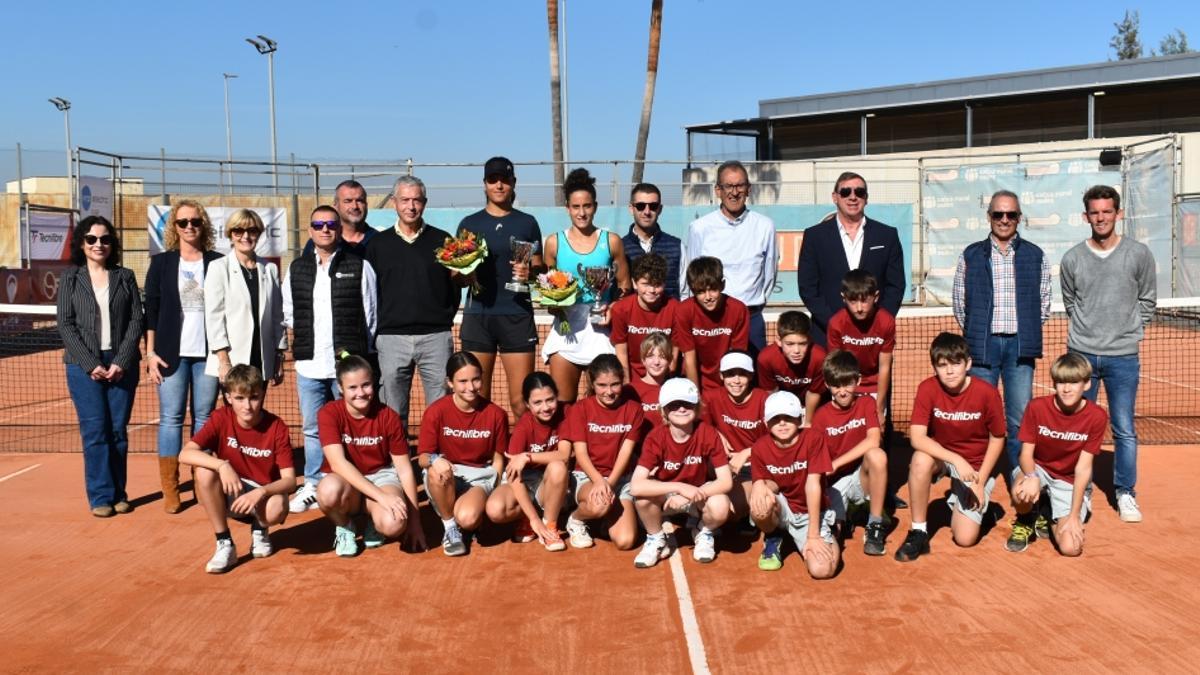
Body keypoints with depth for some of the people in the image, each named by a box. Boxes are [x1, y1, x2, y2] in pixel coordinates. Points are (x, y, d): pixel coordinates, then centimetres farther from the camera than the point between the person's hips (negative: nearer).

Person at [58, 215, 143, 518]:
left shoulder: (125, 277, 8)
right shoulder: (70, 278, 6)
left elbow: (136, 320, 3)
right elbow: (65, 325, 0)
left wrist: (122, 362, -8)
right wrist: (90, 364, -10)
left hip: (122, 364, 1)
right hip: (84, 365, -1)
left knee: (118, 430, 4)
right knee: (94, 431, -2)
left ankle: (119, 493, 13)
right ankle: (101, 496, 5)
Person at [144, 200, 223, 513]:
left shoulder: (217, 262, 5)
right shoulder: (161, 262, 5)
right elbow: (151, 310, 5)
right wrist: (150, 352, -2)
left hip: (208, 353, 1)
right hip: (172, 353, 0)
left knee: (204, 417, 5)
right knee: (171, 418, -1)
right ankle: (170, 490, 4)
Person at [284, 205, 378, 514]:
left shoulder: (360, 267, 0)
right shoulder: (297, 268, 10)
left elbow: (371, 316, 2)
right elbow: (289, 314, 17)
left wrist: (358, 354, 2)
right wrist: (307, 342, 10)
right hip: (309, 364, 3)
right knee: (312, 429, 11)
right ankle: (312, 486, 22)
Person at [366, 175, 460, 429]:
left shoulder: (441, 240, 8)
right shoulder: (378, 243, 10)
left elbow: (455, 288, 11)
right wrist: (376, 330, 3)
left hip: (435, 336, -1)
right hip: (392, 337, 1)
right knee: (393, 413, 5)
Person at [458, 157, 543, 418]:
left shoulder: (527, 223, 9)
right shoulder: (469, 224, 9)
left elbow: (540, 270, 12)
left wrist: (529, 273, -10)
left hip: (517, 315, -1)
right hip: (478, 315, 1)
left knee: (521, 400, -3)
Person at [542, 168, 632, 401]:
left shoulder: (611, 241, 5)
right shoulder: (554, 242, 7)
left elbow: (625, 287, 9)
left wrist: (613, 308, -8)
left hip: (600, 329, 0)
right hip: (566, 329, 1)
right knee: (562, 403, 0)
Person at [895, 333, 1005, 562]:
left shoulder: (987, 393, -20)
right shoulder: (927, 389, -18)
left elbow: (997, 439, -7)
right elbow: (917, 437, -24)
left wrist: (980, 482, -10)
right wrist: (956, 459, -35)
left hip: (977, 465, -1)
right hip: (941, 455, 1)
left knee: (965, 538, -13)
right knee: (921, 460, -37)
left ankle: (957, 503, 22)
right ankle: (918, 532, -20)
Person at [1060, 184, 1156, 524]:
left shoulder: (1139, 254, -2)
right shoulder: (1072, 259, 0)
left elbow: (1147, 300, 7)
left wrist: (1130, 330, 3)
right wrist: (1085, 330, 8)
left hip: (1123, 357, -1)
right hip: (1081, 354, 1)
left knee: (1124, 431, 2)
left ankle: (1125, 494, 15)